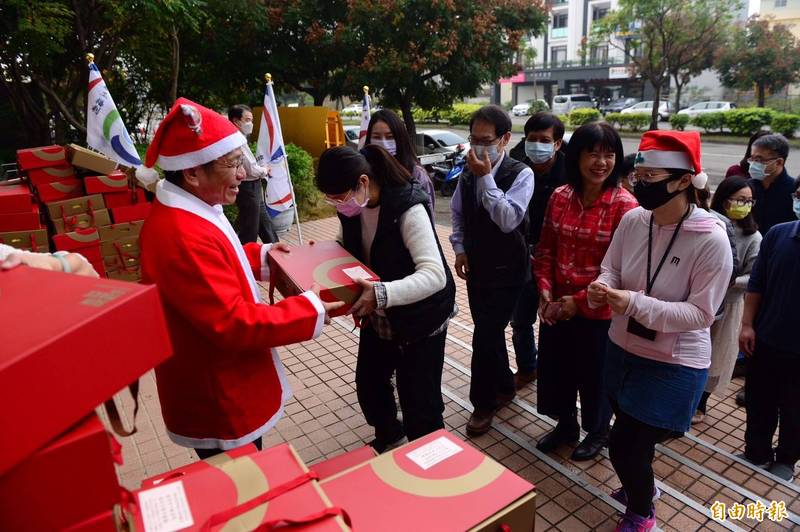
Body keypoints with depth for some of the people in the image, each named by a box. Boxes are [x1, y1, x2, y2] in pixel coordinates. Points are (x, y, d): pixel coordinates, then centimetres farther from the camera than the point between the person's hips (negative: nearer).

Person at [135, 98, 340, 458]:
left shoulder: (188, 212, 1)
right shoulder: (182, 236, -32)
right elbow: (233, 324, -31)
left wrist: (261, 254, 7)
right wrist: (310, 310, -25)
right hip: (215, 399, -10)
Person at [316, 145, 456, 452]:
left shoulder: (408, 207, -30)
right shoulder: (353, 206, -7)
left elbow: (435, 274, -38)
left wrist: (383, 294, -51)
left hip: (420, 320, -7)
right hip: (378, 318, 8)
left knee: (418, 402, 2)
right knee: (368, 384, 20)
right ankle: (389, 437, 50)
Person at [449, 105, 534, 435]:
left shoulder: (520, 174, -15)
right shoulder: (468, 173, 2)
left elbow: (508, 220, -26)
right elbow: (458, 214, 12)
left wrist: (486, 178, -27)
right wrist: (460, 248, 1)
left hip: (506, 272, -5)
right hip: (476, 268, 6)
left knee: (485, 336, -5)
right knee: (488, 333, 16)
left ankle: (483, 402, 17)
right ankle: (503, 387, 39)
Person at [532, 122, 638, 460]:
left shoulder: (624, 205, -16)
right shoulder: (559, 197, -1)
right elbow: (546, 250, 4)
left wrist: (579, 301, -17)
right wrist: (545, 291, -8)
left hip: (597, 310, -4)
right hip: (557, 307, 5)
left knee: (594, 376, 16)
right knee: (555, 369, 19)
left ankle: (597, 432, 44)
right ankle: (566, 425, 46)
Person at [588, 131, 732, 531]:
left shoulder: (711, 240, -22)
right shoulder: (632, 220, -9)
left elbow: (700, 314, -21)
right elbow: (611, 269, 1)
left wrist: (636, 304, -31)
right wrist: (601, 288, -22)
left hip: (674, 365, -5)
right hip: (622, 349, 5)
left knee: (624, 447, 3)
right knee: (634, 438, 25)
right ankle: (641, 486, 57)